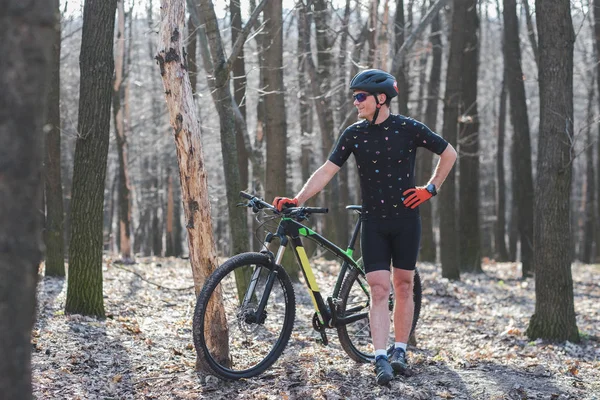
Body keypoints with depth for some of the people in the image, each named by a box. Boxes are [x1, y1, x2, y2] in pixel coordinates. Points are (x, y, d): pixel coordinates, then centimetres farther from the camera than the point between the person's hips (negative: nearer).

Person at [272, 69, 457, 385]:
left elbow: (449, 153, 5)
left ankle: (400, 351, 20)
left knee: (403, 286, 7)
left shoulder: (408, 128, -7)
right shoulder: (354, 134, -1)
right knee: (379, 290, -6)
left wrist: (431, 188, -1)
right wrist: (297, 200, -17)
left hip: (405, 219, -1)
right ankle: (381, 359, -9)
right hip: (373, 221, 1)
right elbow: (327, 171, -6)